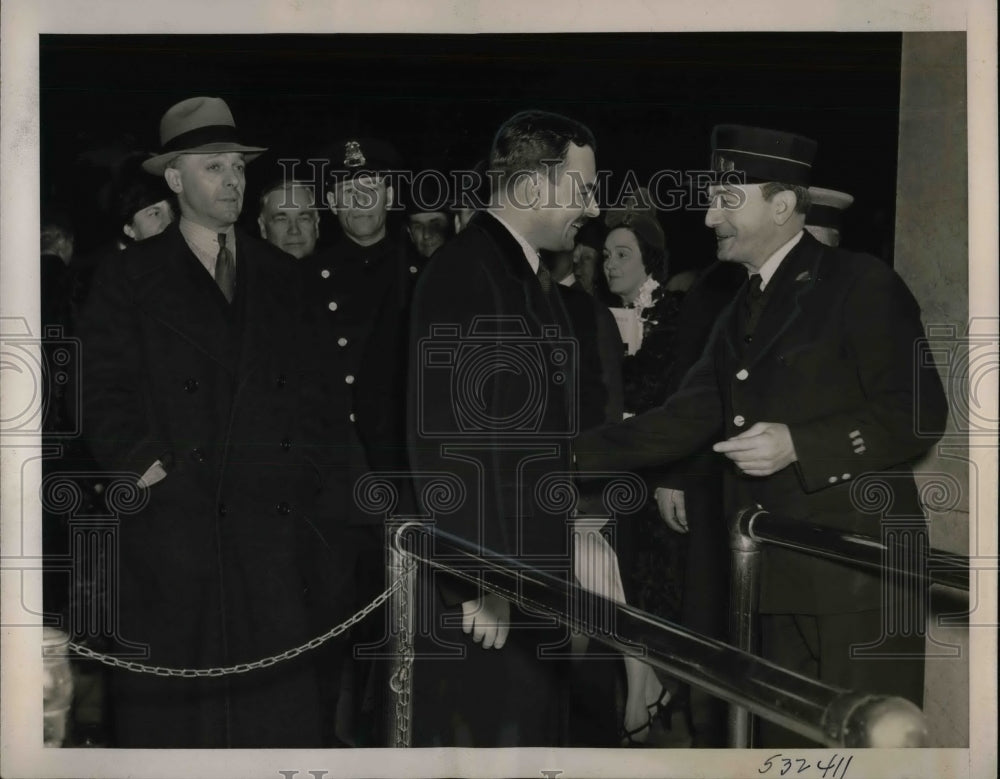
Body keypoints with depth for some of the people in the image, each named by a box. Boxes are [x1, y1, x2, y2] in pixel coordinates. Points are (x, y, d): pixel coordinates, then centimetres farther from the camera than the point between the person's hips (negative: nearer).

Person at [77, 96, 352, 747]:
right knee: (175, 714, 2)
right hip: (175, 528, -3)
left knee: (284, 703, 3)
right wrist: (149, 468, -11)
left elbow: (307, 389, 16)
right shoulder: (129, 278, 5)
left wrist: (308, 471, 5)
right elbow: (105, 400, 0)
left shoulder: (279, 275, 16)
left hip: (279, 528, 3)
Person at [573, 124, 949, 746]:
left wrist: (797, 445, -19)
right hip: (784, 577, 8)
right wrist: (575, 455, 4)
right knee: (789, 736, 14)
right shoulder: (744, 312, 17)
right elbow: (687, 420, 13)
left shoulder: (863, 285, -7)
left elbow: (919, 413, -12)